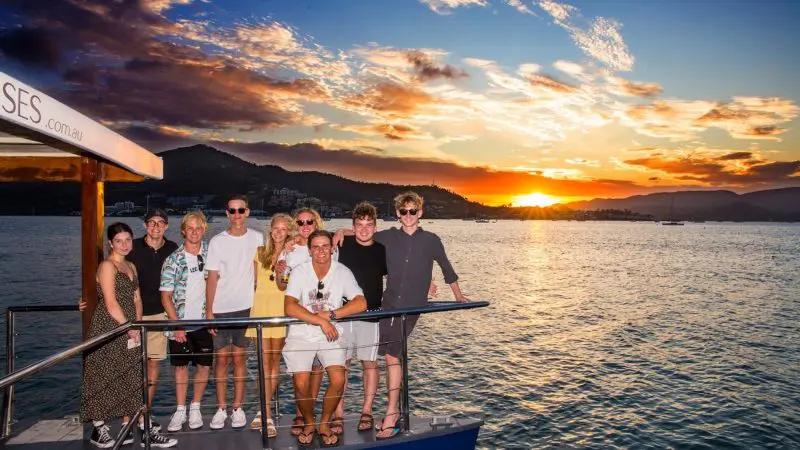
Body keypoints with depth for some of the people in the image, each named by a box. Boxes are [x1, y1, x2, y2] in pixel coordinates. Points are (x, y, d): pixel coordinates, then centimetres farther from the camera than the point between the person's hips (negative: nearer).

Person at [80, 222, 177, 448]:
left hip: (128, 330, 8)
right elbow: (110, 304, -15)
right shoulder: (107, 266, -9)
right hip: (108, 329, -8)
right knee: (105, 379, 1)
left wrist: (137, 326, 3)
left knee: (130, 380, 9)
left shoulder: (131, 266, 15)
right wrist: (130, 328, -13)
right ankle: (99, 430, 15)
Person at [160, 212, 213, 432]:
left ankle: (195, 408, 21)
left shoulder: (210, 253, 1)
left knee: (204, 365, 5)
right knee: (181, 365, 8)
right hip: (180, 323, -1)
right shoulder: (173, 260, -4)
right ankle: (180, 411, 20)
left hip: (204, 321, 1)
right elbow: (166, 296, -4)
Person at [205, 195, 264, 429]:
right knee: (222, 358, 4)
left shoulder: (256, 238, 3)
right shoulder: (217, 241, 0)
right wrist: (208, 311, -5)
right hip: (220, 309, 0)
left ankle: (238, 408, 14)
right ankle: (221, 409, 14)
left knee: (239, 358, 6)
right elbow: (212, 278, 0)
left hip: (246, 307, 0)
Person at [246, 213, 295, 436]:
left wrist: (280, 272, -27)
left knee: (275, 359, 4)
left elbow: (283, 286, -9)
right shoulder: (261, 252, 10)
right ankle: (267, 416, 0)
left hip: (280, 308, -1)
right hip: (261, 307, 1)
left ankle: (264, 410, 18)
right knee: (264, 361, -3)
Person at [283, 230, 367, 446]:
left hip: (330, 334, 1)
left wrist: (331, 315, -22)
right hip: (301, 335, -1)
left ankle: (324, 423, 11)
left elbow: (361, 303, -14)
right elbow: (290, 308, -21)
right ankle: (308, 423, 16)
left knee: (338, 380, -17)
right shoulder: (300, 271, -10)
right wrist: (322, 322, -24)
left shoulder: (342, 272, -6)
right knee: (301, 384, -15)